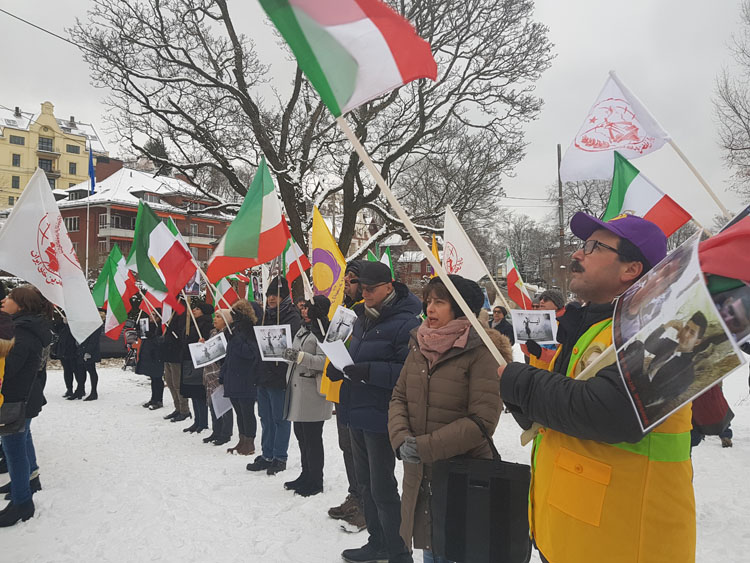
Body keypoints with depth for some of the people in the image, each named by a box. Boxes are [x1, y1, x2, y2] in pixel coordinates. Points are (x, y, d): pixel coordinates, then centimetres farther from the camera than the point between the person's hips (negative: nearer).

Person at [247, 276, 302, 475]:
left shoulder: (292, 316, -10)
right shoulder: (267, 314, 14)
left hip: (279, 376, -8)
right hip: (264, 374, 8)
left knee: (280, 418, 2)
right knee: (266, 417, 15)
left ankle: (280, 458, 14)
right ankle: (267, 455, 26)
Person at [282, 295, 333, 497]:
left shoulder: (322, 330, -14)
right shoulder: (304, 328, 16)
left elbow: (324, 361, -23)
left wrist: (299, 356, -27)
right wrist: (289, 354, 14)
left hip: (312, 391, -10)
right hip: (297, 388, 10)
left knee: (312, 437, -2)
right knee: (301, 434, 17)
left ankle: (315, 482, 11)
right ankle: (306, 475, 30)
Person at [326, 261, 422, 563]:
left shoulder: (405, 323, -17)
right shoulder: (363, 318, 11)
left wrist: (368, 371, -28)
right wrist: (340, 367, 2)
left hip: (379, 416, -9)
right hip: (356, 413, 9)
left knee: (382, 487, 0)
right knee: (365, 483, 20)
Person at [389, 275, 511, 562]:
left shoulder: (479, 352, -15)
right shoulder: (418, 347, 4)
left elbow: (483, 420, -19)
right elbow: (398, 398, 6)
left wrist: (425, 447, -20)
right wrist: (401, 438, -12)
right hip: (419, 474, 5)